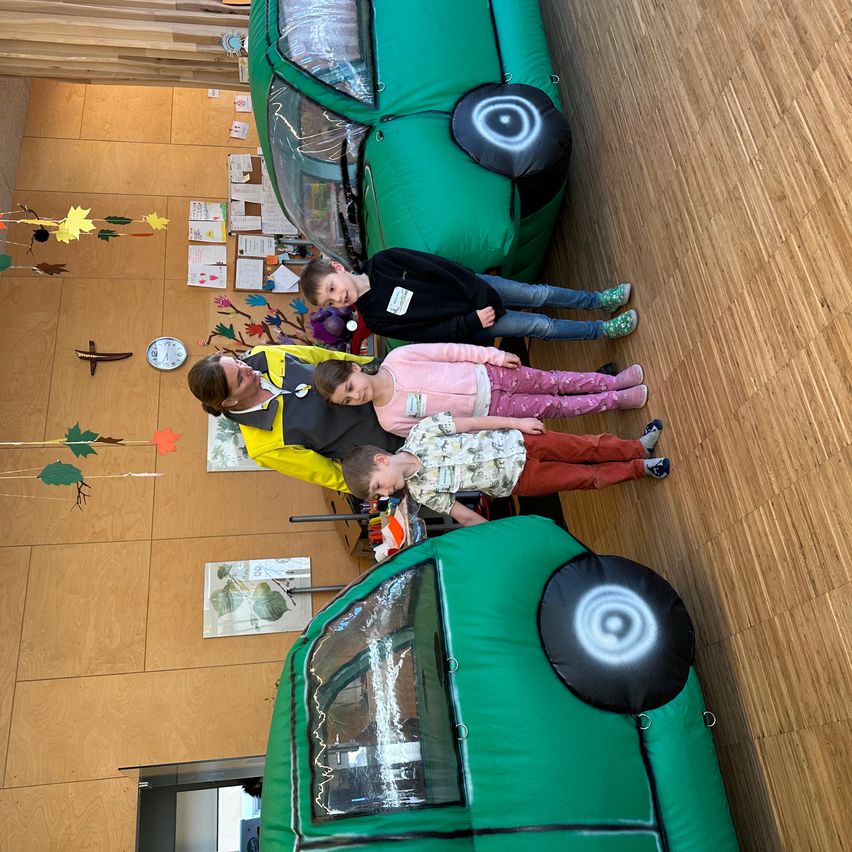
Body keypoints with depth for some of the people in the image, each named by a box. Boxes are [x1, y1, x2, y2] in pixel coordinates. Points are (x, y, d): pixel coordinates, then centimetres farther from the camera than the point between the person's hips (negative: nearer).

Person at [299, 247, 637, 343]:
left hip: (477, 288, 3)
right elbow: (429, 333, -15)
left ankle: (599, 300, 27)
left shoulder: (383, 261, -10)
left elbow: (439, 266, -9)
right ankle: (602, 330, 15)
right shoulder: (375, 317, -16)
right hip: (466, 325, -3)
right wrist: (472, 322, -20)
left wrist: (482, 293, -15)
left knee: (540, 294, 1)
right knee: (539, 326, -5)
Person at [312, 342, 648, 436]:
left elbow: (450, 350, -11)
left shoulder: (396, 358, -18)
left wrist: (495, 355, -8)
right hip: (487, 412, 0)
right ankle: (617, 399, 22)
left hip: (485, 374, 1)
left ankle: (614, 382, 30)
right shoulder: (390, 420, -15)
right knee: (556, 407, 4)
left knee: (553, 382, 7)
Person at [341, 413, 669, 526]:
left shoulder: (421, 432, -16)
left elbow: (471, 423, -10)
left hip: (516, 443, 0)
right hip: (518, 481, 0)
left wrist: (517, 422, -10)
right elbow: (465, 517, -5)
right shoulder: (423, 492, -13)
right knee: (586, 477, 5)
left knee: (587, 447, 5)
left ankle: (638, 447, 30)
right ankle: (639, 468, 27)